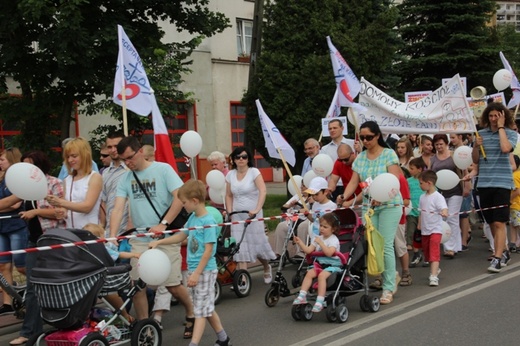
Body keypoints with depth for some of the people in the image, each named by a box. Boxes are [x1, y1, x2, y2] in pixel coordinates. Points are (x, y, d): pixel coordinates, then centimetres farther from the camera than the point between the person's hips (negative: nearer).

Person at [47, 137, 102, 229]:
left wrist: (60, 202, -22)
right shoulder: (68, 180, 10)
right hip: (70, 231, 5)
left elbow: (87, 207, -14)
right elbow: (67, 206, 13)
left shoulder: (95, 177, -5)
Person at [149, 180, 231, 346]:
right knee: (207, 308, 15)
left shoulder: (208, 221, -17)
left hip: (205, 270, -8)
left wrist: (197, 273, -21)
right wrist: (159, 242, 18)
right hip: (195, 269, 8)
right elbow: (181, 236, 22)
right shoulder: (193, 218, 6)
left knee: (201, 310, -3)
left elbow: (208, 250, -19)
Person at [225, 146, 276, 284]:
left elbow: (263, 191, -20)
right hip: (237, 216, 3)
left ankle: (267, 268, 35)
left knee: (257, 244, 4)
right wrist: (229, 212, -1)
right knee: (240, 248, -4)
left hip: (253, 214, -3)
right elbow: (229, 196, 13)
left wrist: (257, 209, -31)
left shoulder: (254, 172, -8)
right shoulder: (230, 174, 5)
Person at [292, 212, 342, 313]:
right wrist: (300, 242, -6)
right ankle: (302, 296, -20)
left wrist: (320, 243, -24)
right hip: (319, 263, 6)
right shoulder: (318, 238, 12)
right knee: (309, 273, -19)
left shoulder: (334, 239, -8)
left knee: (322, 275, -31)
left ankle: (319, 301, -31)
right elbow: (308, 250, 5)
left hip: (332, 264, -6)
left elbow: (329, 253, -25)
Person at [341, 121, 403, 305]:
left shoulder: (389, 154, -4)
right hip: (368, 205, 5)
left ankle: (389, 288, 4)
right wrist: (343, 197, -14)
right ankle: (392, 274, 25)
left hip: (389, 205, -4)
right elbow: (354, 182, 4)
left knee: (385, 245, -8)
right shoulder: (360, 157, 10)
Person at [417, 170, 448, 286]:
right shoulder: (423, 197, 8)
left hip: (435, 229, -8)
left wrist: (444, 212, -52)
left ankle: (434, 276, -20)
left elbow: (444, 208, -29)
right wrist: (419, 226, 16)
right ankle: (435, 269, 40)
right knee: (427, 253, 17)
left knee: (434, 252, -15)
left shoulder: (438, 197, -14)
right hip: (424, 230, 8)